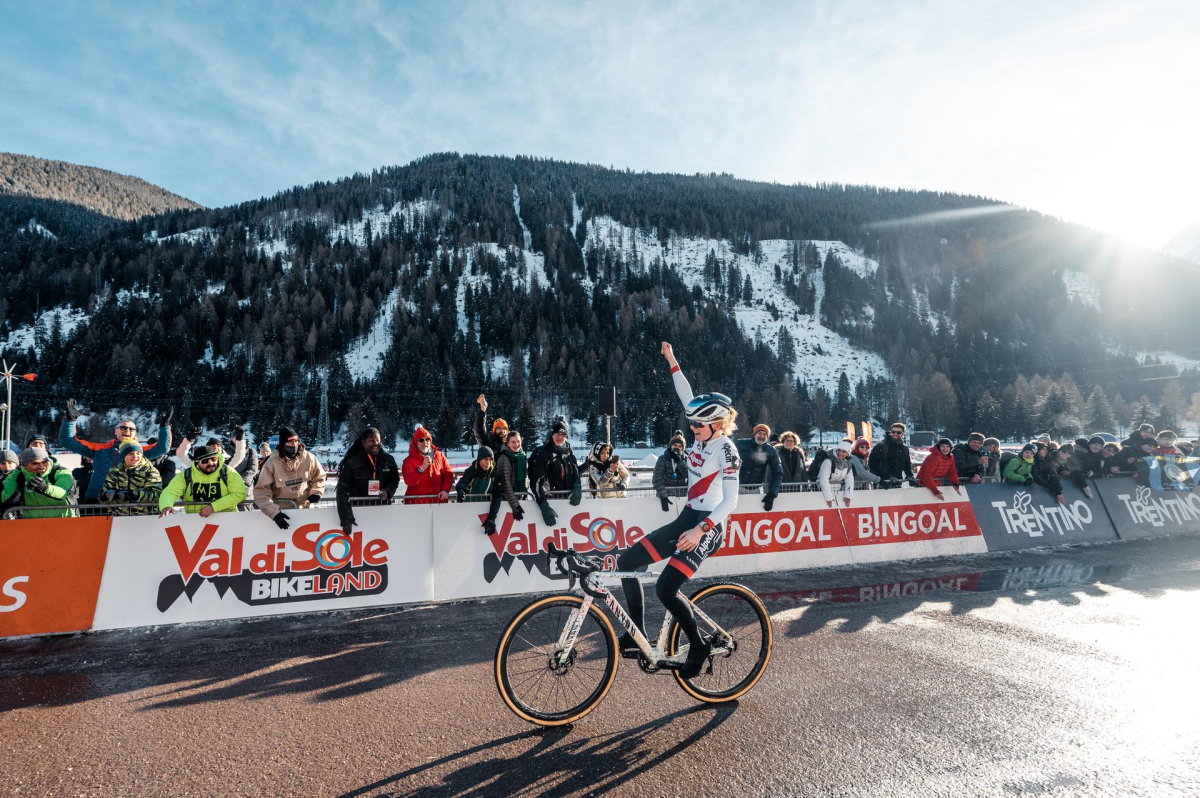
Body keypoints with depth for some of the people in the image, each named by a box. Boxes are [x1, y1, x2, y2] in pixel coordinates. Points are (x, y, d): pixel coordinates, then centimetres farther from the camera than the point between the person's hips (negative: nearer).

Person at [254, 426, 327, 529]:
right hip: (281, 511, -2)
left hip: (305, 509, 2)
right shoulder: (272, 463, -16)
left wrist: (316, 492, -8)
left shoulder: (308, 458, -11)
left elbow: (319, 476, 8)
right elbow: (261, 491, -15)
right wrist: (274, 512, -24)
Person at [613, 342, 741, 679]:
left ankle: (698, 646, 3)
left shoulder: (727, 450, -13)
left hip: (708, 526, -9)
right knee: (627, 561, 1)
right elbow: (688, 398, 17)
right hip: (687, 517, 9)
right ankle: (637, 637, 10)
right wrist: (672, 362, 17)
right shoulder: (703, 437, 8)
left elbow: (731, 500, -19)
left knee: (666, 588, -21)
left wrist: (700, 529, -30)